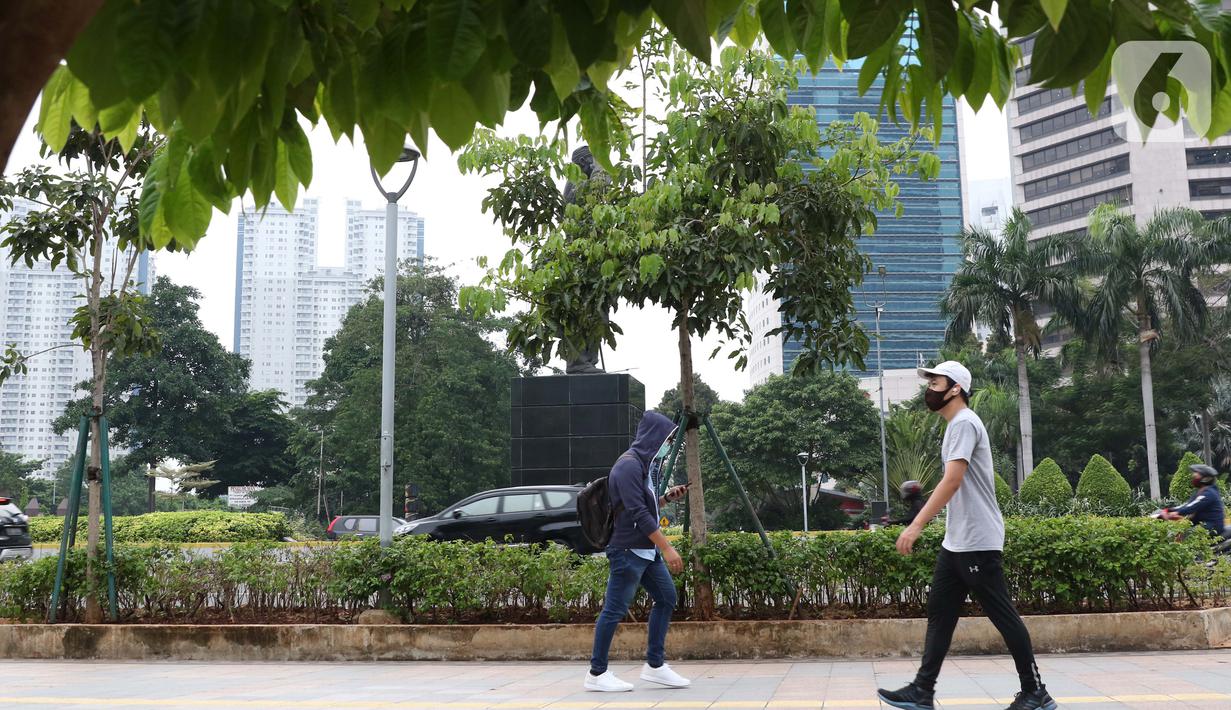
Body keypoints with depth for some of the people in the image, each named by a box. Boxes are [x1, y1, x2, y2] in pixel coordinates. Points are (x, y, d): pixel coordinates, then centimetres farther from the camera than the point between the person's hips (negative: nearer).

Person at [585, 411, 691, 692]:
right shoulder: (629, 465, -16)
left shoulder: (644, 464, 15)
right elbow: (637, 513, -22)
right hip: (628, 550, -10)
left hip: (647, 550, 10)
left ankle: (655, 665, 17)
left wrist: (667, 498, 8)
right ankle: (597, 673, 4)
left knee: (666, 598, 10)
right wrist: (667, 547, -23)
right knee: (615, 609, -4)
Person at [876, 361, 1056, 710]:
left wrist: (917, 525, -30)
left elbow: (952, 480, -25)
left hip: (977, 543, -10)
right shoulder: (955, 425, 17)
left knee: (1002, 615, -1)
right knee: (939, 613, 7)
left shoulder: (964, 423, -14)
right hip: (955, 542, 10)